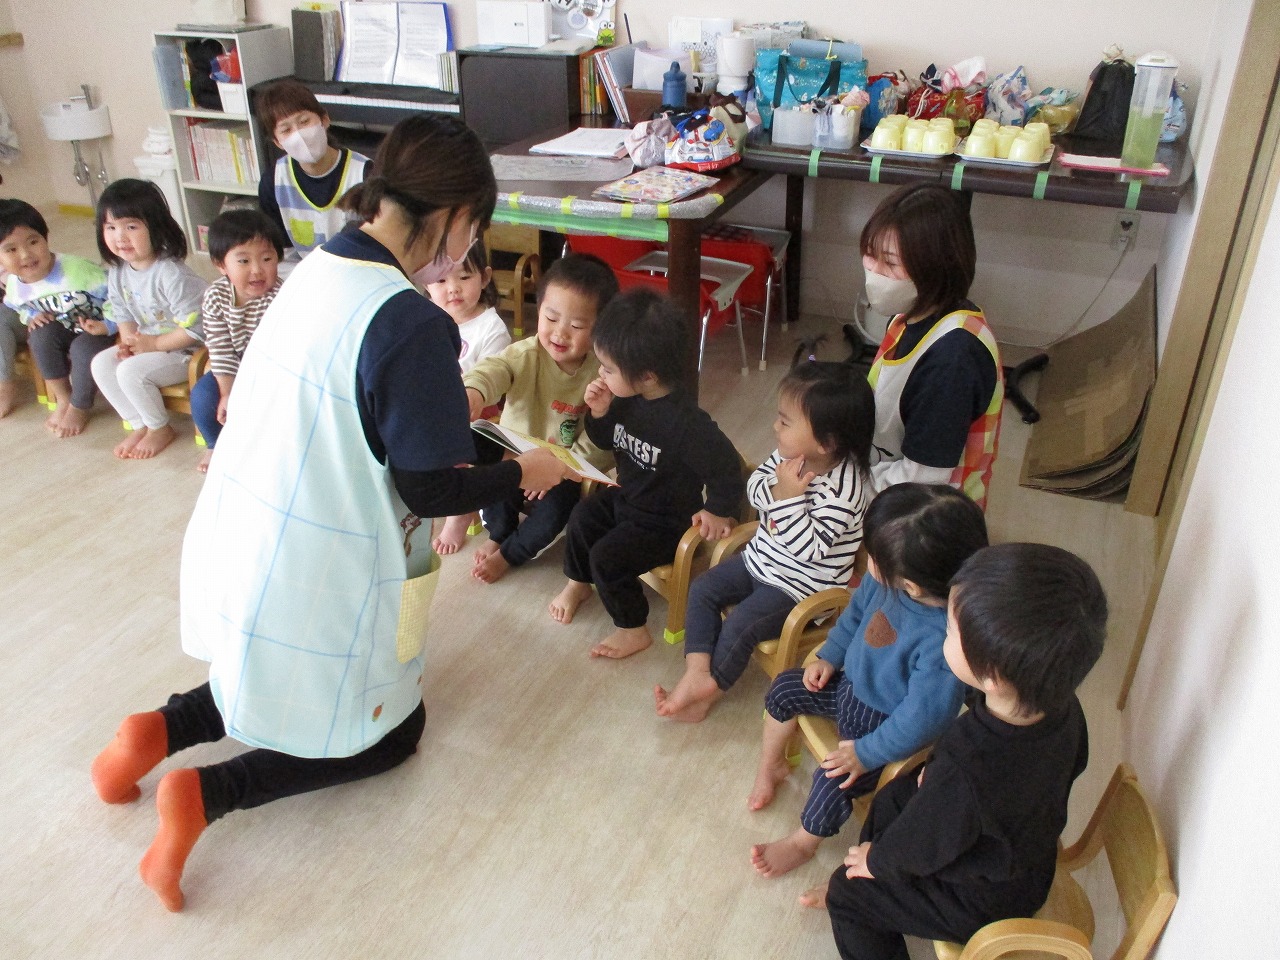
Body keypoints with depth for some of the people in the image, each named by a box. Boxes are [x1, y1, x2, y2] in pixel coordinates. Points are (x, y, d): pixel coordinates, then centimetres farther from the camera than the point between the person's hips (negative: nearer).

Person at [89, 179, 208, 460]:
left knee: (130, 371, -23)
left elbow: (195, 328, -27)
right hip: (145, 344, 9)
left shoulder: (171, 274, -26)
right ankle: (139, 424, 8)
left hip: (186, 351, -9)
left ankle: (160, 429, 1)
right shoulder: (118, 272, 0)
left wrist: (153, 344, -18)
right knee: (101, 364, -4)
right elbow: (122, 314, 12)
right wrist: (129, 341, -8)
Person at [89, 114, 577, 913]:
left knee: (284, 679, 34)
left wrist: (446, 412, 21)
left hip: (239, 546, 8)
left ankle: (165, 728, 15)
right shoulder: (413, 325, -25)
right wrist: (522, 474, -2)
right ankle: (209, 792, 1)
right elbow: (430, 493, -19)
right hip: (317, 583, -8)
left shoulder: (317, 269, 0)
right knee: (391, 732, 18)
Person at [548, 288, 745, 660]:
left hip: (664, 522, -9)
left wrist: (718, 511, -15)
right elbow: (605, 440, 7)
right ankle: (578, 583, 43)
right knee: (582, 516, 17)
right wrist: (599, 413, -13)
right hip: (627, 496, 9)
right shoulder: (627, 399, -10)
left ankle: (633, 630, 6)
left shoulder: (685, 423, -35)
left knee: (606, 557, -16)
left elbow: (726, 466, -27)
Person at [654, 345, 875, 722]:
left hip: (802, 584, -8)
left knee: (739, 627, -14)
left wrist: (790, 498, -35)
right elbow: (755, 485, 2)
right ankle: (698, 671, -6)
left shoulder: (844, 488, -31)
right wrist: (776, 489, -20)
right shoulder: (789, 455, -9)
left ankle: (707, 692, 8)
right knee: (702, 590, 0)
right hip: (761, 560, 8)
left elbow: (809, 548, -32)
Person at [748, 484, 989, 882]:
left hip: (885, 719, -7)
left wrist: (868, 752, -22)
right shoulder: (887, 579, -20)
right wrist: (829, 656, 5)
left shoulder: (943, 639, -41)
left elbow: (924, 715, -31)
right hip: (852, 682, 7)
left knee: (838, 776, -15)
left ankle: (801, 843, 17)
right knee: (784, 688, 12)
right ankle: (771, 765, 37)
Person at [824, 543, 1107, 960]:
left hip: (984, 901, -7)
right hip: (1033, 860, 7)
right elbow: (1073, 764, 1)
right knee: (891, 798, 24)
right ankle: (860, 897, 44)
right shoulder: (1062, 707, -23)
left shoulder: (964, 775, -46)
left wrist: (876, 859, -1)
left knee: (847, 892, 11)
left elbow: (919, 849, -25)